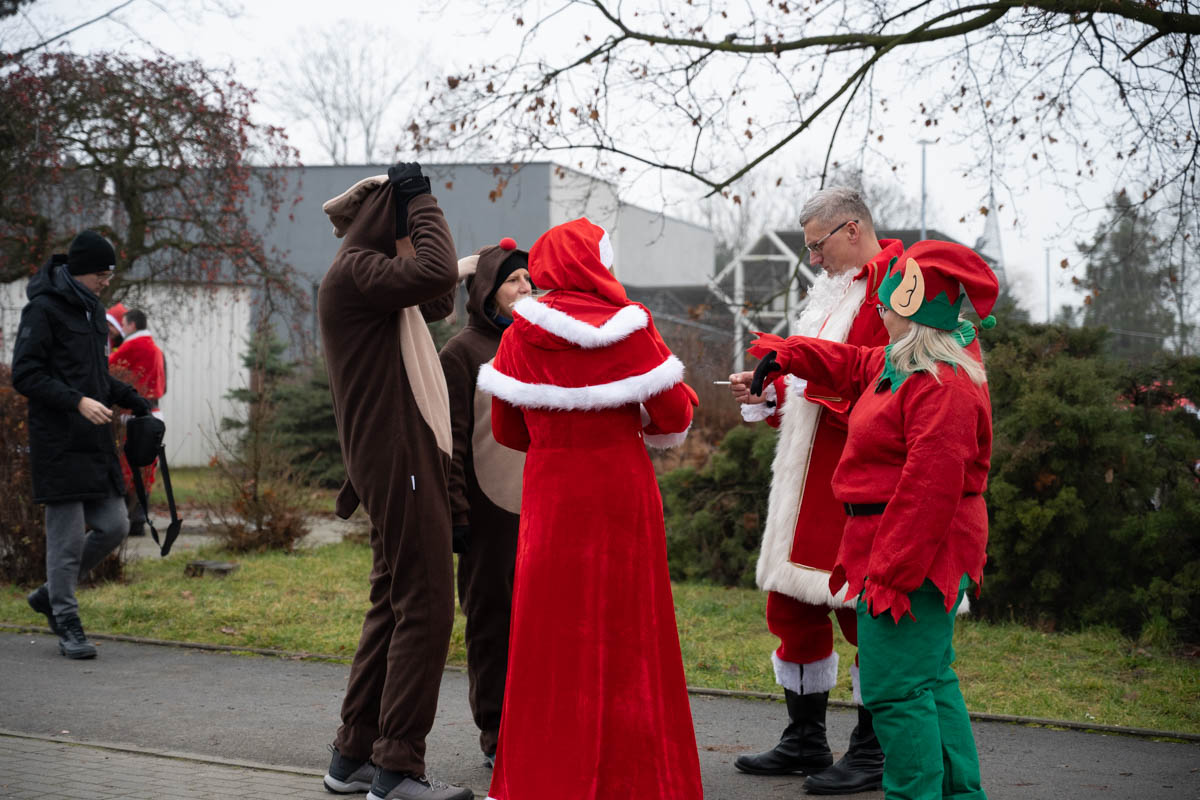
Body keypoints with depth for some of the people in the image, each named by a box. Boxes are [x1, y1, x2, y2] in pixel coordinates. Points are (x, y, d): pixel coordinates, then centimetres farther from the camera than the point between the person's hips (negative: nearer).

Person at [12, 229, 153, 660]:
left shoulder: (90, 308, 18)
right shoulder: (43, 309, -8)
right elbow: (25, 374, -14)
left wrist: (132, 400, 11)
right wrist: (77, 401, -21)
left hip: (95, 442, 8)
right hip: (59, 443, -8)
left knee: (114, 526, 6)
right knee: (67, 536, -4)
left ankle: (51, 594, 22)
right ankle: (67, 623, 8)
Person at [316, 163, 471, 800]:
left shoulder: (374, 277, 18)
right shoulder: (354, 272, -13)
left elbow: (439, 301, 26)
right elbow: (435, 272, -28)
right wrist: (420, 201, -13)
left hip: (399, 461, 11)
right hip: (396, 461, -11)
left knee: (392, 605, 14)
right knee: (424, 606, -10)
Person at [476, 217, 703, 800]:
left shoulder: (521, 336, -4)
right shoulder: (631, 328, -7)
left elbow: (507, 429, 2)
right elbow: (674, 415, -5)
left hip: (552, 497, 1)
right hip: (622, 489, -1)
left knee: (553, 631, 8)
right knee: (625, 626, 8)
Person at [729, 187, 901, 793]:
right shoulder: (834, 290, 20)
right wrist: (768, 394, 11)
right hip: (805, 477, 10)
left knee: (863, 610, -3)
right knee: (791, 605, 13)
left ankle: (872, 753, 9)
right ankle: (804, 742, 25)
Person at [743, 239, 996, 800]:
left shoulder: (942, 385, -21)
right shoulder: (900, 364, 12)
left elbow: (931, 487, -26)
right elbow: (854, 367, 35)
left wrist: (892, 572, -25)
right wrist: (788, 354, 31)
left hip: (912, 553, -11)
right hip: (911, 554, 11)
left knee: (896, 689, -9)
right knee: (930, 680, 17)